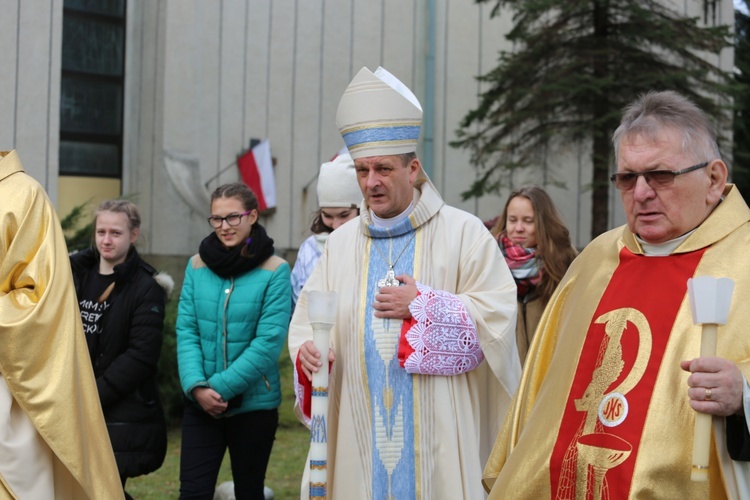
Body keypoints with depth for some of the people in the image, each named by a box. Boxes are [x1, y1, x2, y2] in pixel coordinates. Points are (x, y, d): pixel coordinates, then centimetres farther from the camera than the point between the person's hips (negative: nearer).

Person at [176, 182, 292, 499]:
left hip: (254, 405, -2)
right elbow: (186, 331, 0)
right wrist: (196, 386, -14)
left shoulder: (275, 271, -7)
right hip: (201, 404, 2)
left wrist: (220, 387, -16)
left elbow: (269, 342, -13)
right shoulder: (197, 265, 3)